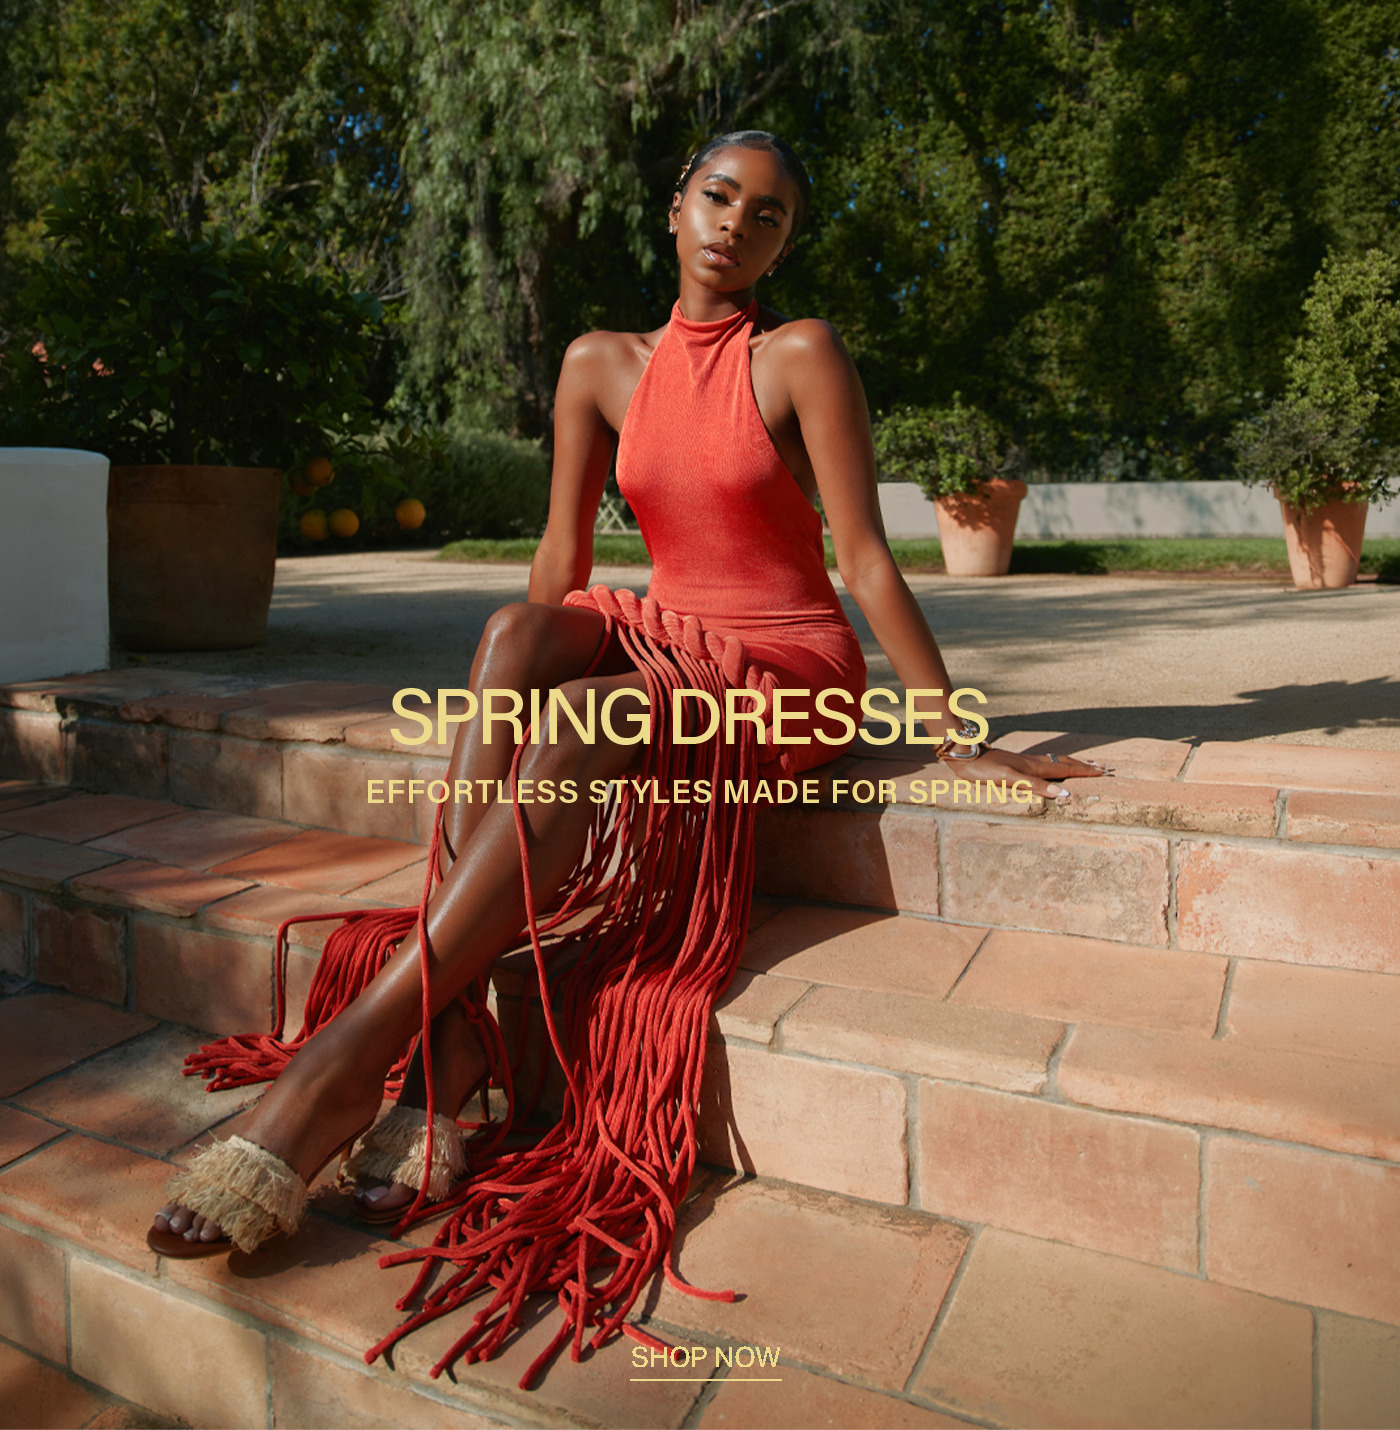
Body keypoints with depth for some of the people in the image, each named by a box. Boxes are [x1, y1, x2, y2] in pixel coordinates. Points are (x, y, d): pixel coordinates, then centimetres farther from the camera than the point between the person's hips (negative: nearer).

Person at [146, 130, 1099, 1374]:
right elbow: (562, 560, 6)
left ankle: (359, 1050, -27)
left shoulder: (801, 356, -5)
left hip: (788, 676, -4)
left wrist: (955, 740, -10)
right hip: (662, 648, 4)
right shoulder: (603, 365, 8)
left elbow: (869, 561, -9)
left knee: (576, 720, -32)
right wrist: (501, 713, 1)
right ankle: (450, 1039, -31)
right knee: (518, 632, -28)